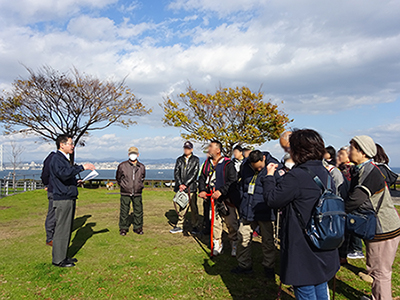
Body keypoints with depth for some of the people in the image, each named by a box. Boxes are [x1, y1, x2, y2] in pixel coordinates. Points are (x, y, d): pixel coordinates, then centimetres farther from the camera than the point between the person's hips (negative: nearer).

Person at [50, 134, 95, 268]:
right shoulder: (57, 158, -11)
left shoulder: (64, 159, 20)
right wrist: (82, 167, -28)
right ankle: (58, 260, 6)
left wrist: (75, 182, 10)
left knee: (67, 229, 14)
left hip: (69, 198, 10)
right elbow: (63, 173, -29)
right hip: (62, 199, -10)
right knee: (61, 229, -3)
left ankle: (63, 256, 24)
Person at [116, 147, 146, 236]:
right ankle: (123, 228, 17)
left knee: (138, 211, 7)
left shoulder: (141, 167, 5)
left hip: (137, 193, 2)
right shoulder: (122, 166, -2)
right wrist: (123, 185, 11)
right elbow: (118, 178, 13)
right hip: (125, 193, -2)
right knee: (124, 211, 2)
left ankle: (138, 227, 22)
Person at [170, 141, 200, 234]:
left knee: (193, 207, 0)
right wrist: (180, 184, -8)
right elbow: (176, 172, 6)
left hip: (191, 188, -3)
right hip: (181, 188, 3)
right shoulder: (179, 160, 14)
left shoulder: (195, 160, 4)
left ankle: (195, 226, 10)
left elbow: (194, 173, -6)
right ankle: (179, 226, 17)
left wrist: (185, 184, -12)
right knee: (182, 207, 8)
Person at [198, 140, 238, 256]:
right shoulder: (207, 163, 9)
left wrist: (220, 191, -23)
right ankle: (217, 244, 24)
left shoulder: (228, 164, -9)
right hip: (212, 198, 5)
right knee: (215, 222, 10)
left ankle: (234, 244, 18)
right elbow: (202, 178, 14)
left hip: (226, 199, -5)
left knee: (231, 223, 0)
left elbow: (233, 181, -14)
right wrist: (202, 190, -4)